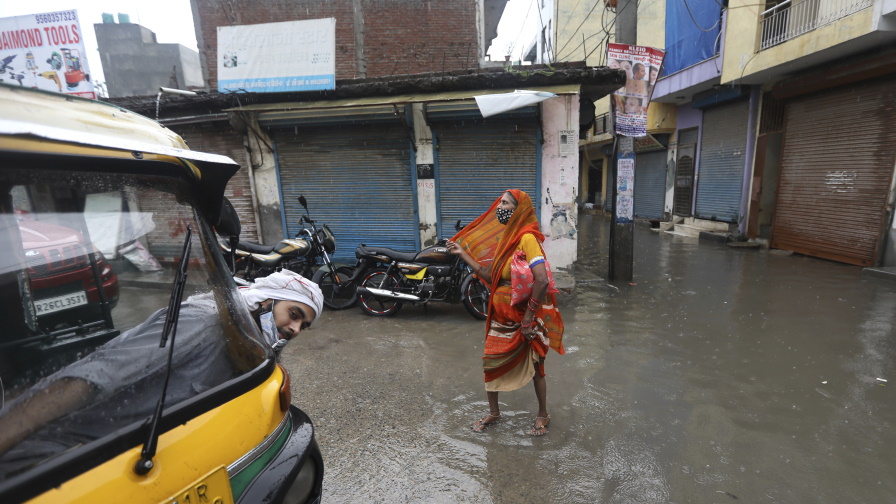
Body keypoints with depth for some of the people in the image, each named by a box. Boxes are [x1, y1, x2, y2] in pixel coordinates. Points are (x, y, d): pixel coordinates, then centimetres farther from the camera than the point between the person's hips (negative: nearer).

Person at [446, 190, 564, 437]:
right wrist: (462, 253, 6)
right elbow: (490, 276, 5)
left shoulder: (527, 238, -19)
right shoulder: (505, 238, 7)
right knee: (491, 362, 12)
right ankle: (493, 412, 35)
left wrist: (528, 318, -21)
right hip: (501, 314, 8)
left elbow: (542, 280, -27)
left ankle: (543, 416, 35)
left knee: (534, 366, 11)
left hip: (525, 315, -7)